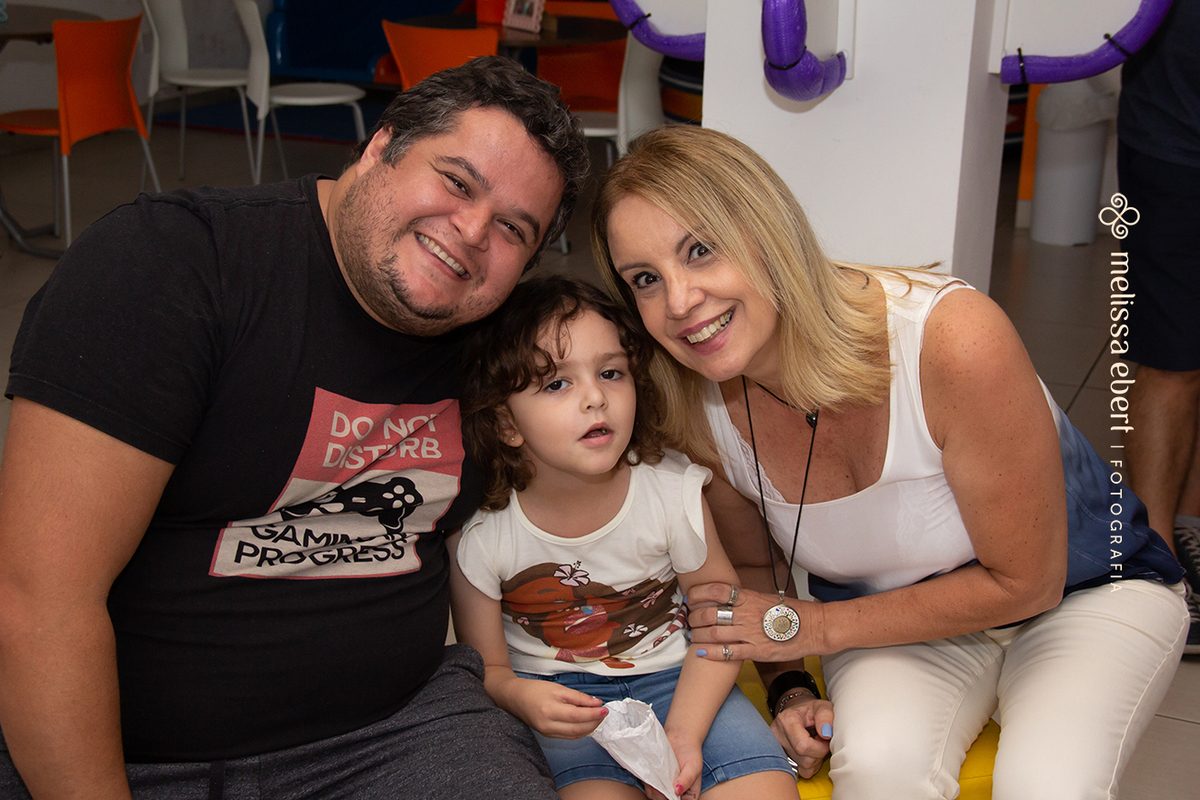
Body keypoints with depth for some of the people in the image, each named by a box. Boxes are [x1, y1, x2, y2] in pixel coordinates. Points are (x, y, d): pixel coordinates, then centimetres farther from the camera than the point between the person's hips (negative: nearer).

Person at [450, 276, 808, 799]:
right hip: (553, 696, -2)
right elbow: (485, 668, -3)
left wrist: (683, 732, -13)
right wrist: (519, 696, -27)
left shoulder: (672, 491, -12)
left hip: (669, 676, 2)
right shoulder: (479, 534, -15)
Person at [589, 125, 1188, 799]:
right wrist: (787, 687, -14)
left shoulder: (952, 340, -33)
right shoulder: (698, 412, -18)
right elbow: (754, 566, 4)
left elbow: (1025, 582, -21)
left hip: (1086, 589, -1)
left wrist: (815, 626, -18)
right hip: (902, 619, 2)